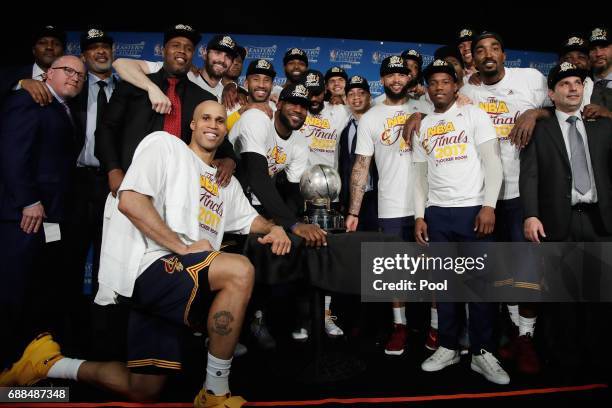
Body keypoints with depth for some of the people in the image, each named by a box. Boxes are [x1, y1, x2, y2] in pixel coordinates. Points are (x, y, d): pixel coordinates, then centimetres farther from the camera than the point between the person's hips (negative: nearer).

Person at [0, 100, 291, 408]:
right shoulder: (165, 144, 1)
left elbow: (249, 218, 29)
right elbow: (129, 201, -13)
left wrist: (272, 228, 4)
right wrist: (183, 248, -16)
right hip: (149, 267, -8)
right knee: (239, 270, -31)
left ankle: (51, 364, 27)